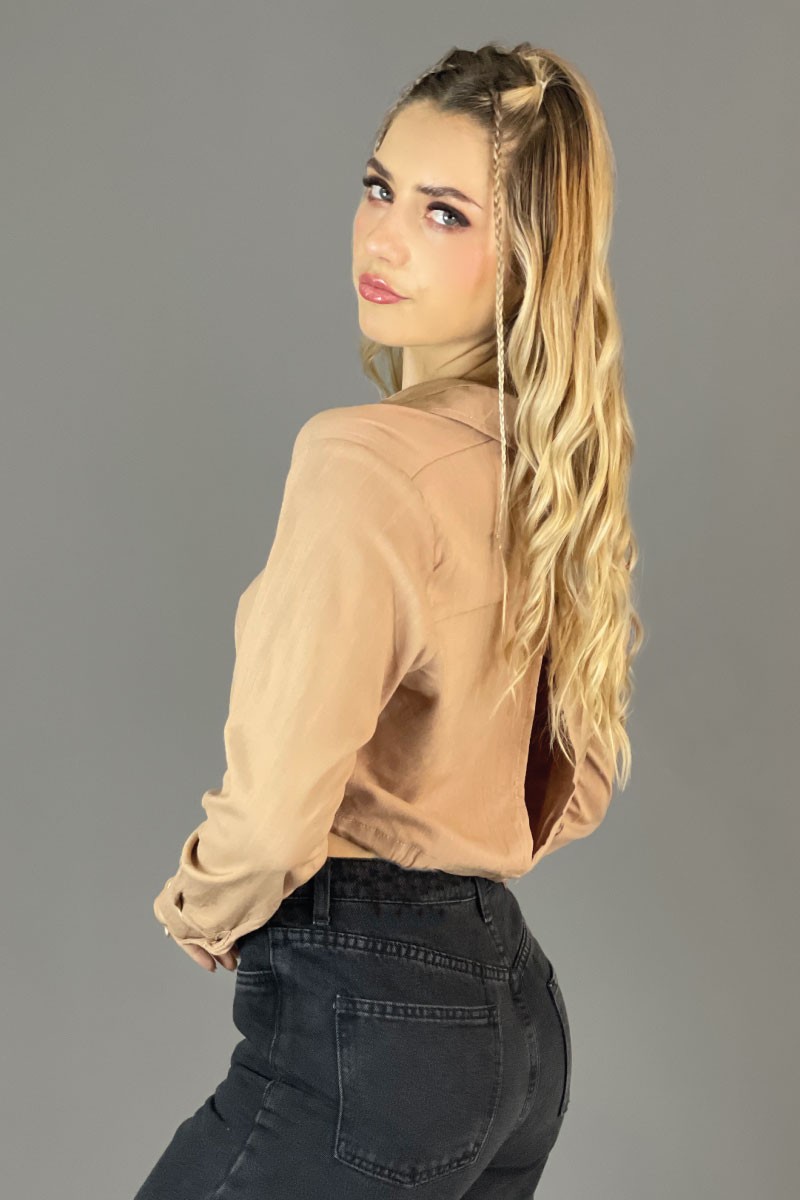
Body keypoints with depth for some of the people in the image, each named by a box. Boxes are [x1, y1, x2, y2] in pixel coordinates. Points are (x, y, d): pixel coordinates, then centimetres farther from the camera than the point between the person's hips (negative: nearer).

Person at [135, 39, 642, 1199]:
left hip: (368, 1019, -8)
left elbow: (274, 807, -24)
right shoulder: (550, 462, 5)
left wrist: (203, 908, -4)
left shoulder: (363, 453, -20)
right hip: (514, 1002, 8)